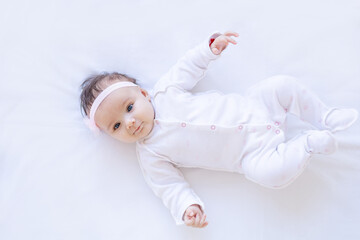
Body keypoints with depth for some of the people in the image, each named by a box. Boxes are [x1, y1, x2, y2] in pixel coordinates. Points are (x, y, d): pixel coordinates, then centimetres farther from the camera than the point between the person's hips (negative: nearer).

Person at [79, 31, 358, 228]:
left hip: (250, 107, 4)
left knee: (283, 84, -12)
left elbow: (189, 67, 13)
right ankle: (308, 144, -5)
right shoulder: (150, 156, -8)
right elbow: (171, 186, -10)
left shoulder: (165, 91, -1)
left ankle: (326, 118, 9)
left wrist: (212, 46, 1)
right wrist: (188, 208, -28)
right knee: (267, 172, -31)